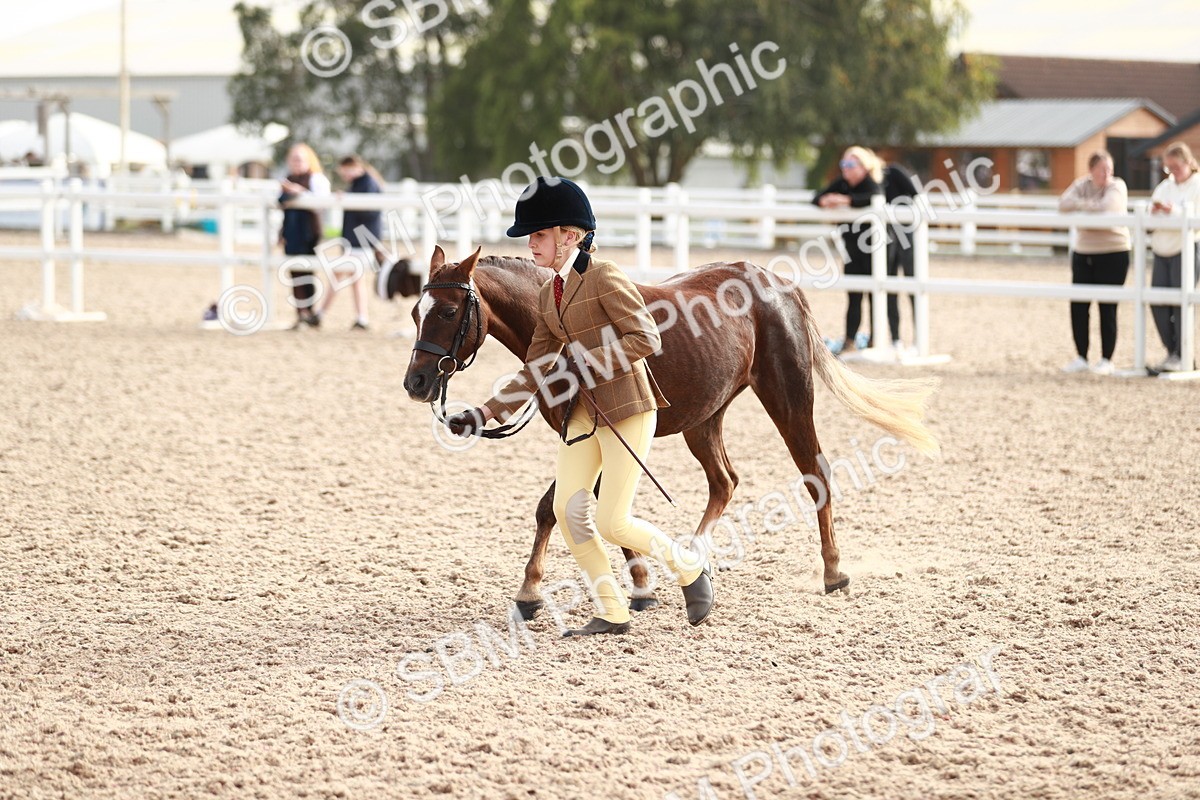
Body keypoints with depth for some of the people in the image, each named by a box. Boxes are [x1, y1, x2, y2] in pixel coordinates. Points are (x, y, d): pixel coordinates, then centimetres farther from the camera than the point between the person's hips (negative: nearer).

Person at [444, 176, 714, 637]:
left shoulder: (604, 279, -13)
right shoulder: (548, 296, 11)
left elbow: (645, 338, -17)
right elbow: (534, 373, 13)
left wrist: (585, 362, -22)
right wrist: (484, 415, 5)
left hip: (627, 410, -8)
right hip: (583, 412, 8)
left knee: (612, 522, -8)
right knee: (568, 508, -2)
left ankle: (691, 569, 17)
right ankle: (611, 613, 9)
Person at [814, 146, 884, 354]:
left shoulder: (872, 183, -12)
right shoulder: (842, 184, 6)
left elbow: (874, 198, -35)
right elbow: (817, 198, 0)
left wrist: (847, 200, -41)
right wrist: (824, 201, -24)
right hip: (852, 248, 6)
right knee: (854, 296, 4)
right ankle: (849, 340, 2)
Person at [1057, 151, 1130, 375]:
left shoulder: (1117, 187, -6)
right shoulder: (1082, 185, 6)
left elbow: (1105, 208, -22)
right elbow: (1064, 203, -9)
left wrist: (1080, 205, -10)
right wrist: (1090, 206, -20)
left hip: (1113, 254, -5)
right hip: (1083, 253, 5)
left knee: (1107, 308, -3)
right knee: (1078, 306, 2)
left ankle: (1106, 360, 6)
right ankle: (1081, 358, 13)